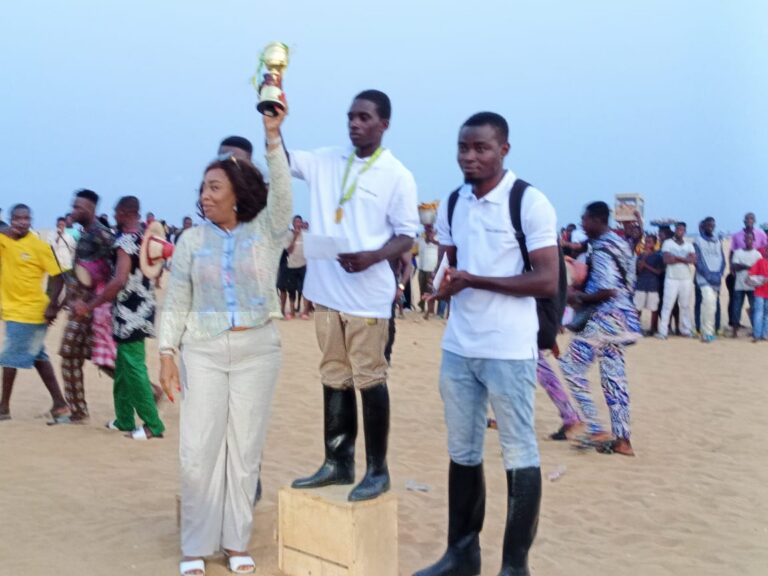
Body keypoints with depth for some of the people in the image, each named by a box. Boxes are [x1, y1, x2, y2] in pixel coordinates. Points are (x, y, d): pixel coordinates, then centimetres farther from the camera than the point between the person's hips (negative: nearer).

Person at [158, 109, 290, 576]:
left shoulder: (266, 232, 0)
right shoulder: (192, 240, 3)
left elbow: (282, 192, -18)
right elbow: (177, 302, 5)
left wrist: (273, 136, -27)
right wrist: (167, 353, -2)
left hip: (258, 350, 0)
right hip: (204, 352, 1)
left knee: (245, 448, 6)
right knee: (198, 449, 0)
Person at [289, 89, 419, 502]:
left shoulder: (397, 176, -5)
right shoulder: (325, 162, 9)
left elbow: (407, 236, -5)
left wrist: (372, 257, -22)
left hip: (367, 294, -5)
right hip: (326, 290, 5)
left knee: (369, 380, 0)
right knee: (334, 378, 12)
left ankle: (377, 470, 11)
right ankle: (337, 463, 23)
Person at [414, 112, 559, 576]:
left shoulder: (530, 202, -9)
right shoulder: (452, 205, 9)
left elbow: (548, 282, -14)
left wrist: (474, 281, -18)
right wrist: (446, 283, -4)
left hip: (509, 351, -6)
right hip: (458, 347, 6)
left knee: (519, 456, 3)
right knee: (463, 453, 13)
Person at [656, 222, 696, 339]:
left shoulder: (689, 245, 12)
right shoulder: (667, 243, 3)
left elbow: (693, 259, -4)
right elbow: (667, 259, -12)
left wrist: (676, 257, -10)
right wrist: (684, 259, -6)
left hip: (686, 279, 4)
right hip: (671, 278, -4)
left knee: (685, 305, 8)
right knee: (667, 305, -6)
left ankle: (686, 329, 15)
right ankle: (663, 331, -6)